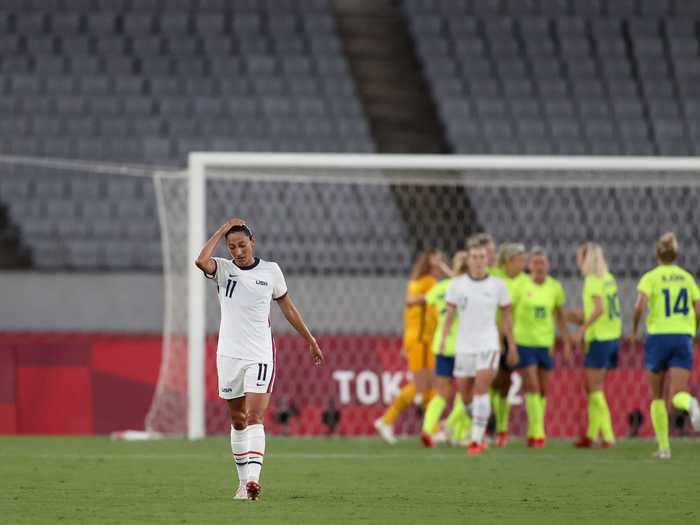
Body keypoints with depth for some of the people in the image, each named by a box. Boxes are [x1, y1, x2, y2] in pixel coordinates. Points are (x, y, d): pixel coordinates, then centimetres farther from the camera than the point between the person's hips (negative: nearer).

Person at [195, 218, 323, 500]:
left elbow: (287, 307, 15)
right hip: (229, 356, 1)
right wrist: (222, 230, -14)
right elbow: (201, 260, -23)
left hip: (260, 356, -1)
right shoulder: (223, 269, 0)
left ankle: (253, 478, -26)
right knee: (237, 421, 9)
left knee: (254, 418, -14)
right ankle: (244, 480, 19)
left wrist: (310, 339, 19)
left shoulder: (271, 270, 3)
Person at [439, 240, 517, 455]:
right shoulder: (457, 284, 2)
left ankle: (477, 439, -17)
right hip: (464, 346, 2)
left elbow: (506, 316, 8)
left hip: (488, 345, -2)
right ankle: (481, 427, 35)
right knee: (465, 394, 8)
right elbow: (449, 313, 5)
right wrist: (443, 339, -7)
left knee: (481, 390, -17)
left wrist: (512, 346, 9)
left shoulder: (497, 285, 0)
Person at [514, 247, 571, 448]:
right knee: (532, 388, -11)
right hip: (524, 342, -4)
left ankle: (533, 433, 18)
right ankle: (537, 433, -11)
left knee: (543, 391, 6)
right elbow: (509, 314, -1)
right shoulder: (521, 286, -6)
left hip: (546, 343, 4)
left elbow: (560, 316, 13)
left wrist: (566, 343, 10)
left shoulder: (555, 287, 3)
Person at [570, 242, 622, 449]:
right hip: (613, 336, 8)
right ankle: (591, 434, 18)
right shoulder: (609, 278, 12)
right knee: (593, 387, 15)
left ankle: (608, 436, -7)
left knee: (595, 388, -3)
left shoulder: (593, 280, -13)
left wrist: (582, 329, -17)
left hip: (599, 338, -8)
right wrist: (584, 317, 19)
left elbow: (599, 309, -23)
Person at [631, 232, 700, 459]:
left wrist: (634, 331, -1)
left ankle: (664, 447, 14)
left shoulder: (651, 277, -1)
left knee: (657, 396, 16)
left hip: (658, 338, -2)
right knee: (677, 396, -8)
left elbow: (640, 306, -17)